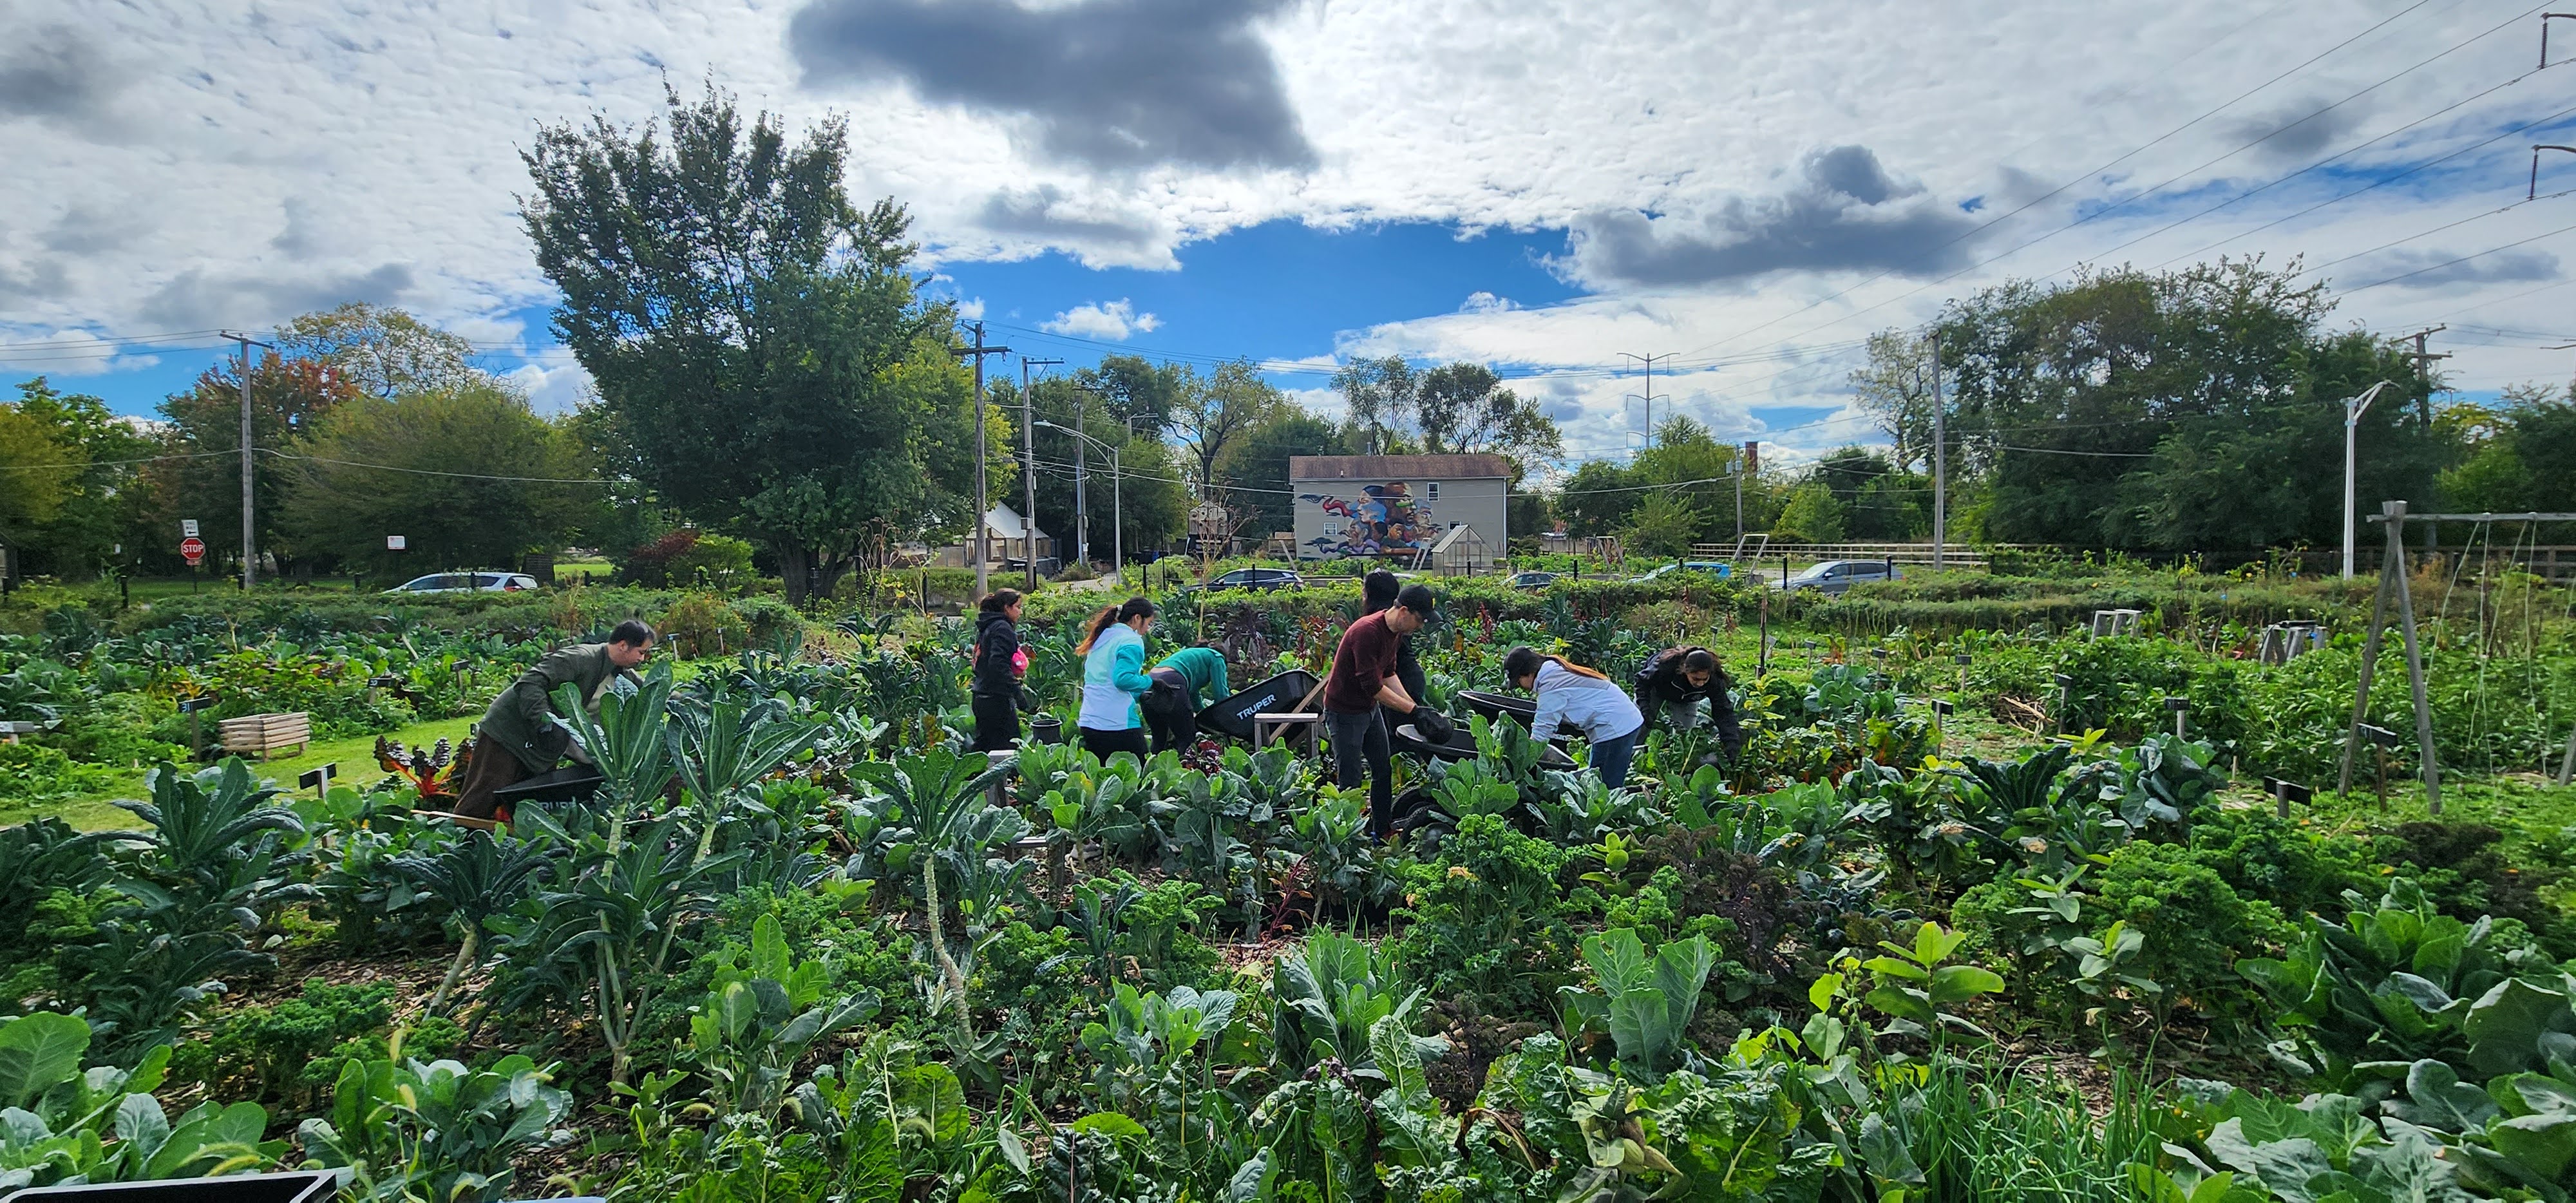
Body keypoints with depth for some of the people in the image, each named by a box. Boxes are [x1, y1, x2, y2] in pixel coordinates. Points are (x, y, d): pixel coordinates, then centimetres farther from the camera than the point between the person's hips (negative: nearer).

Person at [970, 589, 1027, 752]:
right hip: (998, 700, -10)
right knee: (1009, 749, -7)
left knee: (982, 747, 14)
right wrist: (1017, 691, -25)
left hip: (982, 698, 10)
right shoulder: (1002, 628, -11)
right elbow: (998, 664, -24)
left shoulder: (985, 628, 17)